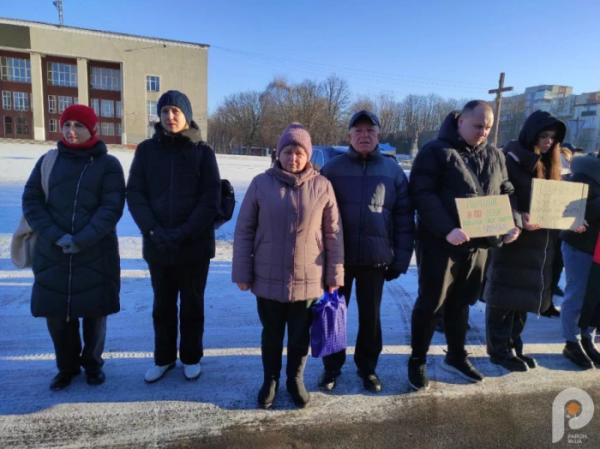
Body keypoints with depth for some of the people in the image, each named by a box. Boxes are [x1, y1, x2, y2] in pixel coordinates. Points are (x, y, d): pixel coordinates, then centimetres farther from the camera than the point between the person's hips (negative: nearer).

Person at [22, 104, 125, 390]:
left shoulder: (108, 164, -1)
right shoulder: (48, 161, 7)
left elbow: (112, 208, -9)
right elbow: (31, 201, 2)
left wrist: (82, 240, -18)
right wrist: (56, 236, -12)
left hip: (96, 254, -2)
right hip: (52, 254, 2)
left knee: (94, 313, 7)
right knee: (56, 314, 8)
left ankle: (92, 363, 29)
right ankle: (67, 366, 30)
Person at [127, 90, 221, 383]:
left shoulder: (203, 152, -2)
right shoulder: (146, 150, 4)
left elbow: (210, 199, -8)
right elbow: (135, 194, 0)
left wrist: (184, 233, -17)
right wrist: (153, 230, -14)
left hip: (195, 245, -2)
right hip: (157, 245, 2)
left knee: (192, 305, 12)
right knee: (162, 305, 15)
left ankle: (191, 358, 30)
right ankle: (163, 358, 33)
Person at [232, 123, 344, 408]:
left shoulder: (322, 186, -4)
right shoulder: (261, 183, -4)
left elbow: (333, 234, -1)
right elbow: (244, 231, 0)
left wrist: (334, 276, -1)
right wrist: (242, 273, -1)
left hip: (308, 280, 0)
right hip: (268, 279, 0)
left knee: (300, 336, 16)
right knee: (271, 335, 17)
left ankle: (295, 380, 40)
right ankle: (270, 380, 40)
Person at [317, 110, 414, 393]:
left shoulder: (392, 170, 2)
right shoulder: (333, 168, -1)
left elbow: (404, 217, 4)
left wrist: (401, 258, 0)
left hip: (376, 258, 1)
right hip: (338, 257, 0)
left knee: (371, 316, 13)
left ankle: (367, 367, 33)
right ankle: (332, 367, 29)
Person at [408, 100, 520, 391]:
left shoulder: (495, 156, 12)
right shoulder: (436, 151, -8)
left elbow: (506, 193, 18)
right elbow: (422, 194, -17)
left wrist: (512, 223, 0)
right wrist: (447, 229, -28)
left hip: (478, 243, 6)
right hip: (441, 243, -6)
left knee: (461, 302, 18)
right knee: (431, 302, 3)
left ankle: (456, 356, 35)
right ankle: (417, 361, 19)